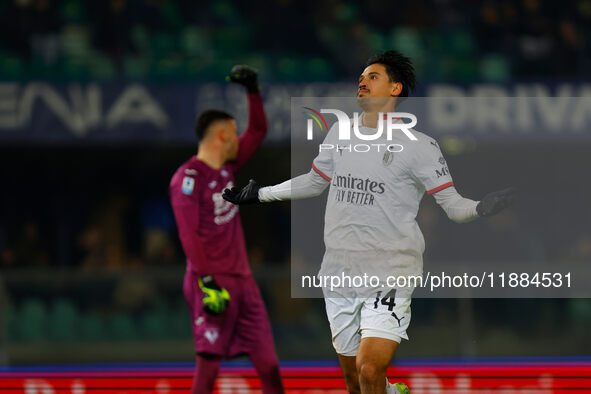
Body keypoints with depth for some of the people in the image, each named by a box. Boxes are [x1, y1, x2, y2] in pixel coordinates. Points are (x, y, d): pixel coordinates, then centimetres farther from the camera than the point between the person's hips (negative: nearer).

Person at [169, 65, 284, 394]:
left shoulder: (227, 168, 12)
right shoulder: (188, 178, -12)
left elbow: (258, 130, 24)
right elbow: (190, 236, -17)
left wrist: (253, 89, 13)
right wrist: (207, 282, -22)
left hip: (243, 280, 8)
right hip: (213, 283, -8)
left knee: (268, 365, 4)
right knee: (208, 366, -11)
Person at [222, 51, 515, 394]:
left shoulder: (418, 146, -5)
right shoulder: (340, 132, 11)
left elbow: (452, 204, -5)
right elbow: (315, 182, 27)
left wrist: (481, 208, -26)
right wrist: (260, 194, 29)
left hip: (390, 273, -5)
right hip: (339, 272, 5)